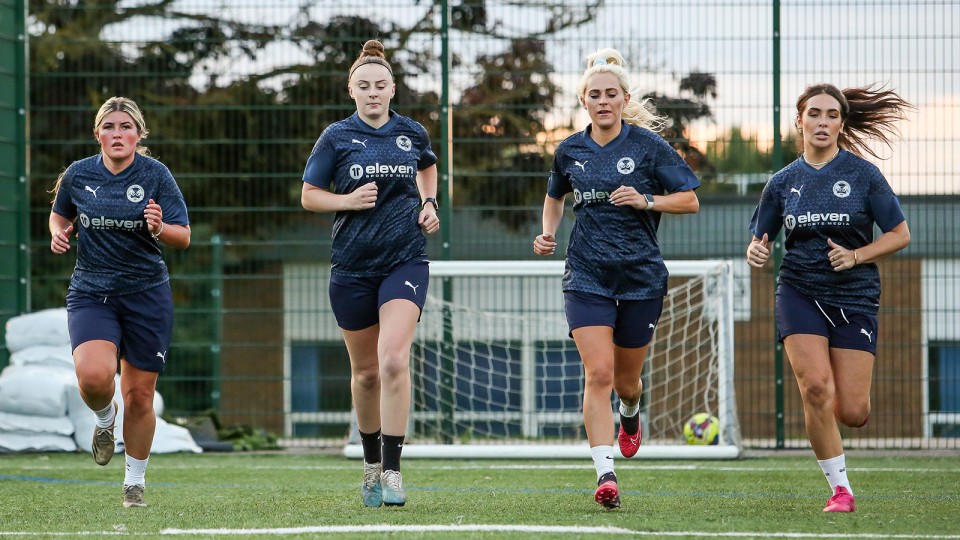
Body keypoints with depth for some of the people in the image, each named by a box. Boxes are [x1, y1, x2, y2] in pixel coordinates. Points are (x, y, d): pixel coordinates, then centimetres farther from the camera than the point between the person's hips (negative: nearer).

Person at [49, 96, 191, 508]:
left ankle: (135, 481, 24)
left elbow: (183, 238, -4)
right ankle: (104, 418, 12)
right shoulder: (78, 175, 0)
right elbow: (60, 213, 21)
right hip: (91, 293, 0)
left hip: (146, 294, 0)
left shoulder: (156, 174, -5)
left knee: (139, 394, 3)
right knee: (94, 376, -25)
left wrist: (159, 228, -25)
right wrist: (58, 233, -2)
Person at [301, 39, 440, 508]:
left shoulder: (413, 133, 5)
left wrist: (429, 203, 10)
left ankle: (392, 469, -16)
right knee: (365, 372, 9)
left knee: (393, 360, -19)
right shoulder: (336, 137, -1)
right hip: (352, 266, 1)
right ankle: (371, 460, 30)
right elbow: (309, 195, 3)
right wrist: (350, 200, -13)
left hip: (405, 260, -1)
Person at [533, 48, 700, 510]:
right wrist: (548, 233, 7)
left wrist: (646, 200, -18)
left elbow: (690, 199, -2)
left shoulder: (647, 145, -5)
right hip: (587, 276, 1)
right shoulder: (569, 151, 5)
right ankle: (605, 475, -20)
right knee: (598, 373, -16)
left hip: (641, 276, -1)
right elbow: (555, 198, 25)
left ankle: (630, 416, 49)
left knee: (625, 380, 11)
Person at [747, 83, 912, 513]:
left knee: (853, 413, -5)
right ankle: (840, 488, -6)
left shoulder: (863, 175, -3)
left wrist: (856, 256, -16)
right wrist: (756, 252, -12)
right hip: (800, 294, 1)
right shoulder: (783, 182, 4)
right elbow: (760, 238, 12)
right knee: (816, 387, -20)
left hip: (855, 296, -1)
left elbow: (900, 234, -1)